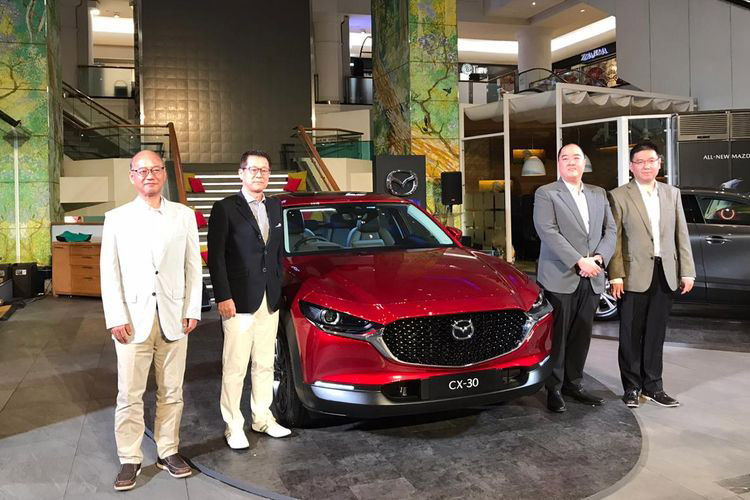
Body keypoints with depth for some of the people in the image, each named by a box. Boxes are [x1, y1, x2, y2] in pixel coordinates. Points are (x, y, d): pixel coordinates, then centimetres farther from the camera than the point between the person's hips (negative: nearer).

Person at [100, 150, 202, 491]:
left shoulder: (184, 216, 6)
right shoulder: (117, 218, 5)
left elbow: (193, 266, 6)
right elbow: (109, 272, 1)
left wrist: (192, 310, 0)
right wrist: (116, 319, -6)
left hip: (174, 321, 1)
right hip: (133, 321, -1)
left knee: (171, 393, 10)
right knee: (129, 396, 4)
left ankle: (168, 452, 23)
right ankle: (130, 459, 17)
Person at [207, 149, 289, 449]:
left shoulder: (275, 207, 12)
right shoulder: (225, 208, -6)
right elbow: (215, 256, -9)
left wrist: (278, 288, 11)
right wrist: (222, 297, -14)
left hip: (270, 301, 6)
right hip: (238, 301, -6)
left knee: (264, 364, 15)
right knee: (235, 368, 1)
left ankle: (262, 418, 28)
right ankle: (233, 426, 14)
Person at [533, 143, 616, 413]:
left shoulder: (599, 194, 16)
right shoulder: (546, 193, -1)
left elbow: (610, 230, 11)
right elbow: (548, 232, -12)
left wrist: (598, 258, -7)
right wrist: (579, 261, -17)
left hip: (591, 279, 5)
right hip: (560, 277, -5)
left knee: (582, 335, 10)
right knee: (558, 336, 1)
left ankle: (573, 383, 23)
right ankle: (554, 389, 11)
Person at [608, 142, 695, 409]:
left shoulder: (672, 193, 11)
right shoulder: (619, 196, -2)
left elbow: (681, 235, 10)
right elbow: (614, 238, -6)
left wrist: (687, 271, 3)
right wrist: (616, 276, -12)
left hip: (665, 274, 4)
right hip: (634, 275, -4)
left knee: (656, 334, 11)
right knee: (631, 335, 5)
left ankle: (652, 385, 22)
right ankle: (632, 387, 16)